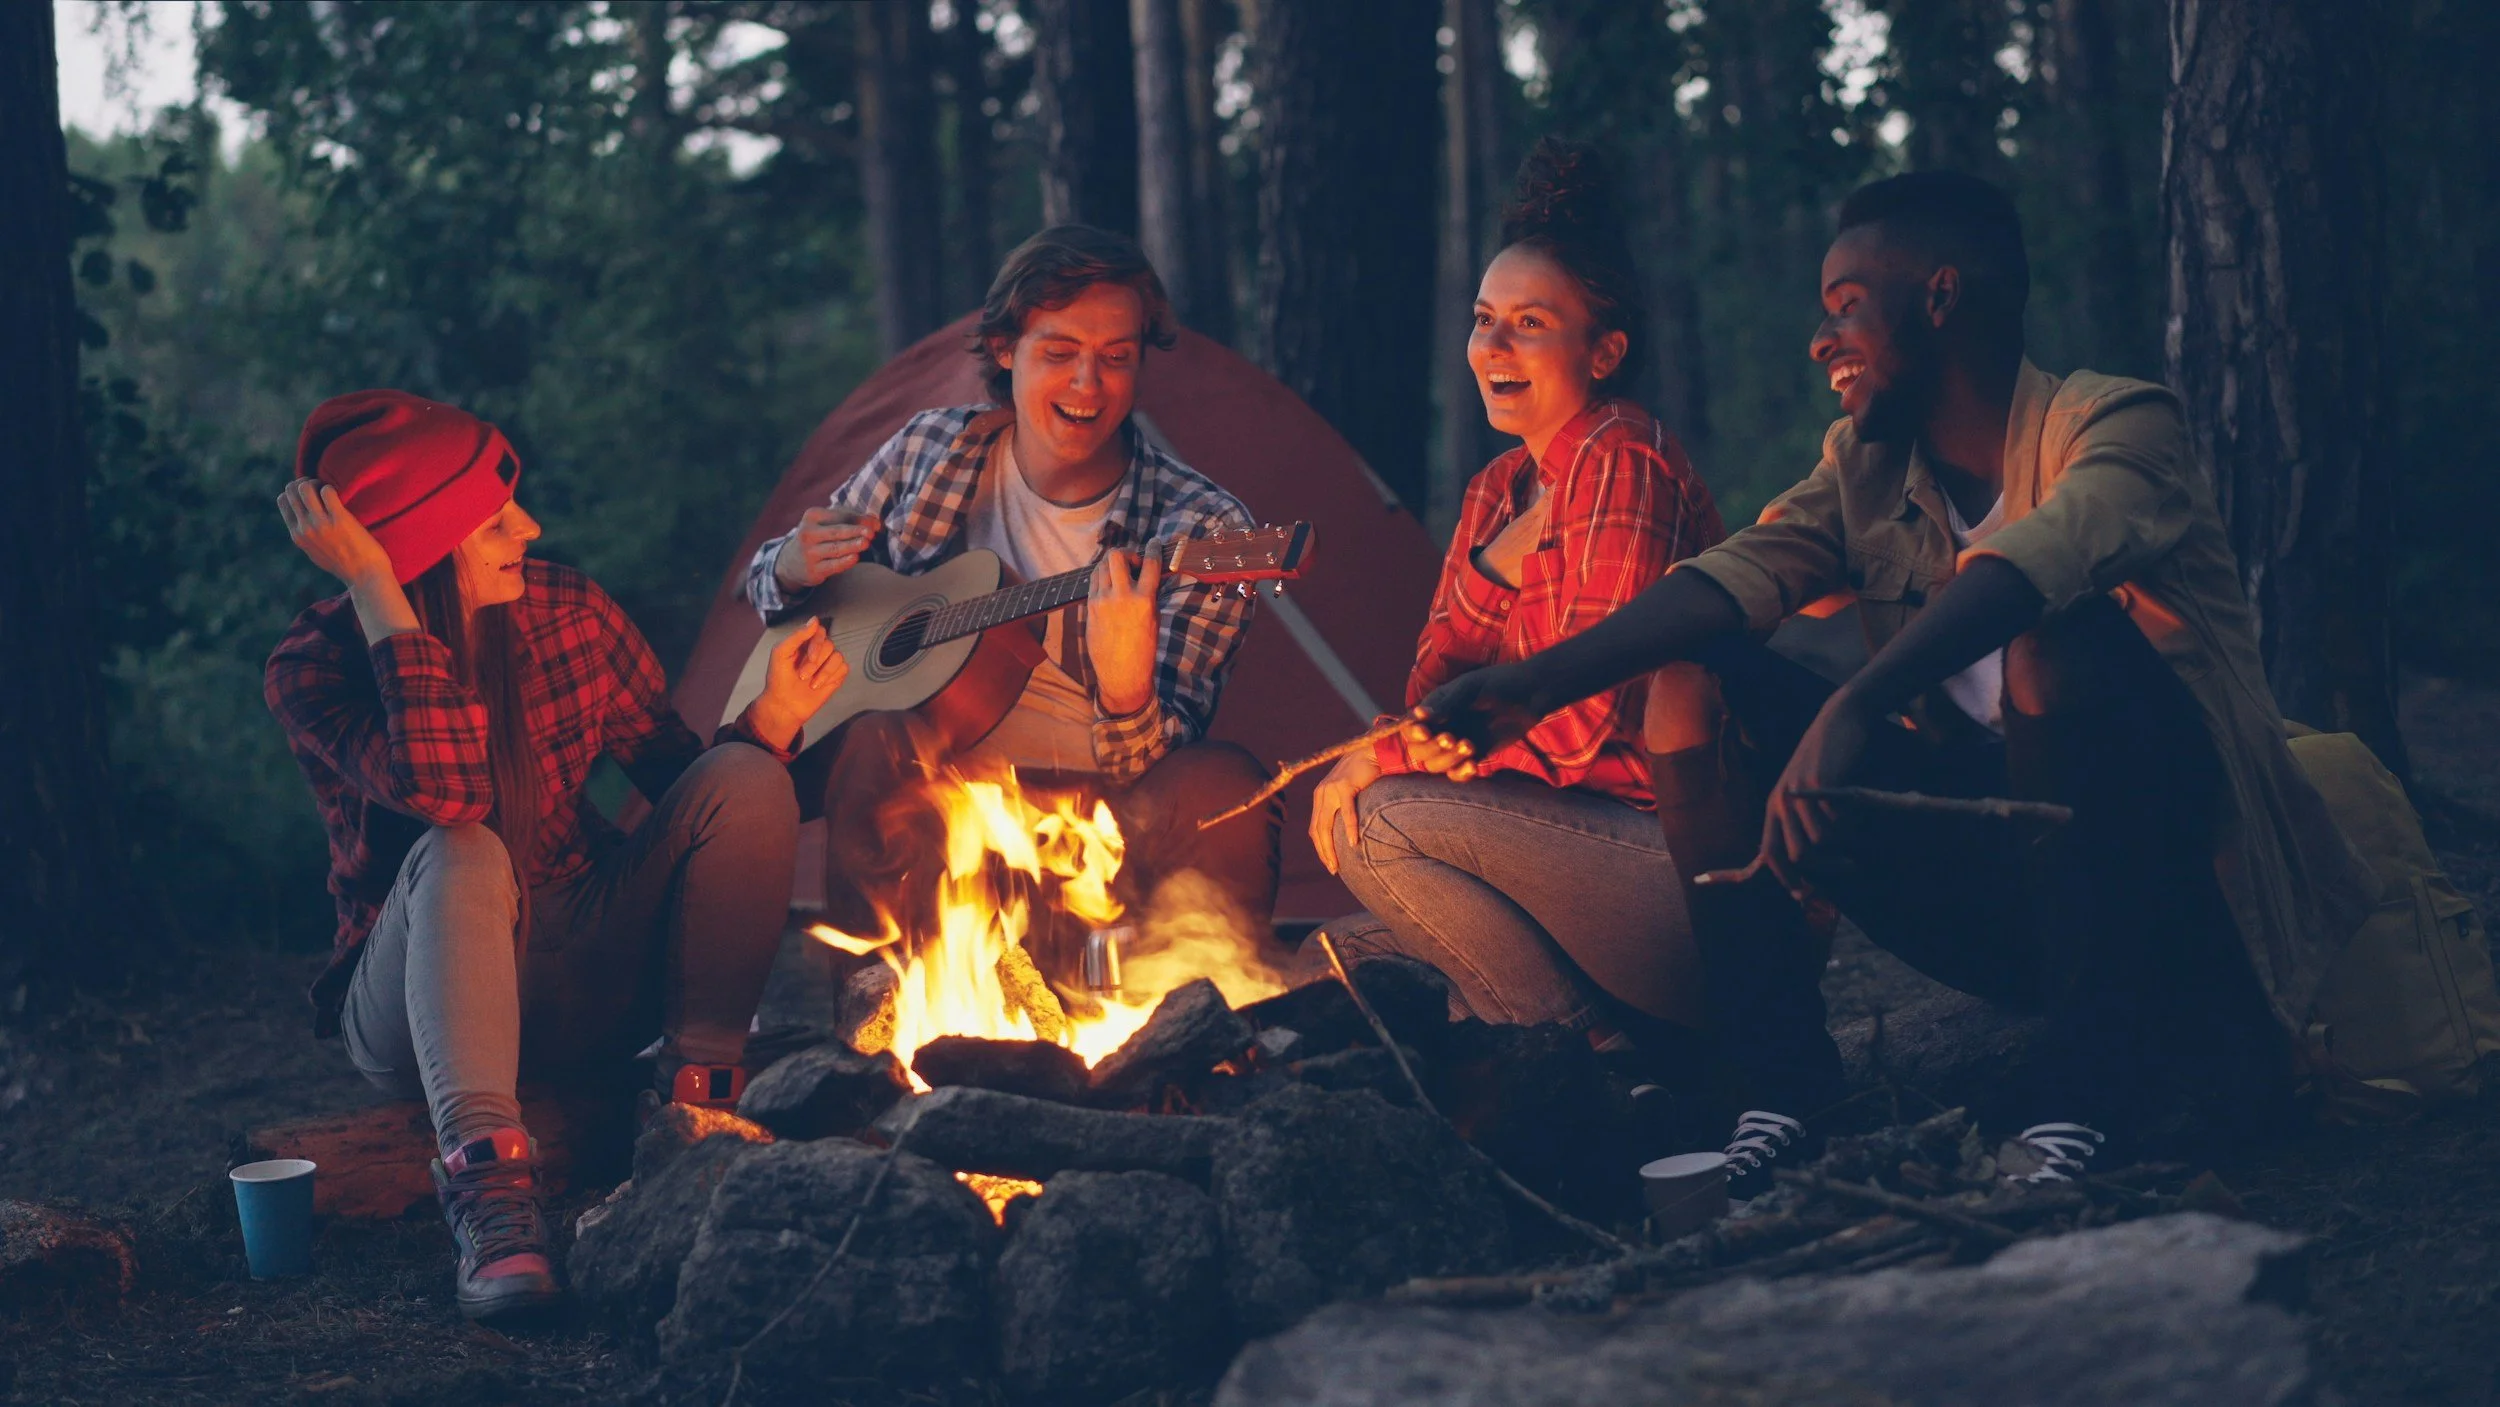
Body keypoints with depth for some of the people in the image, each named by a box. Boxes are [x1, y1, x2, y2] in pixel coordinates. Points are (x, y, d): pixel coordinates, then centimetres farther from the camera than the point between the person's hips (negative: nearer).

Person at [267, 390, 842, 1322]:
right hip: (417, 1000, -4)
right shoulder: (314, 666, -14)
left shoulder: (567, 614, -3)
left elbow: (683, 782, 4)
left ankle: (703, 1096, -22)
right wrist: (379, 597, -33)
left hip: (588, 985, 4)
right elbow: (447, 790, -34)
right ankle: (488, 1177, -51)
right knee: (461, 858, -37)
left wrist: (770, 723, -15)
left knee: (744, 781, -17)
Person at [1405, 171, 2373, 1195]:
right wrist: (1534, 687, -21)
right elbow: (1731, 579, -6)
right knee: (1708, 686, -4)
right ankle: (1778, 1089, -10)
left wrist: (1854, 708, -48)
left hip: (2172, 903, -6)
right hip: (1996, 895, 6)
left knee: (2059, 630, -33)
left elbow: (2036, 561, -34)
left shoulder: (2114, 426, -13)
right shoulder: (1867, 469, 9)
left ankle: (2088, 1095, -28)